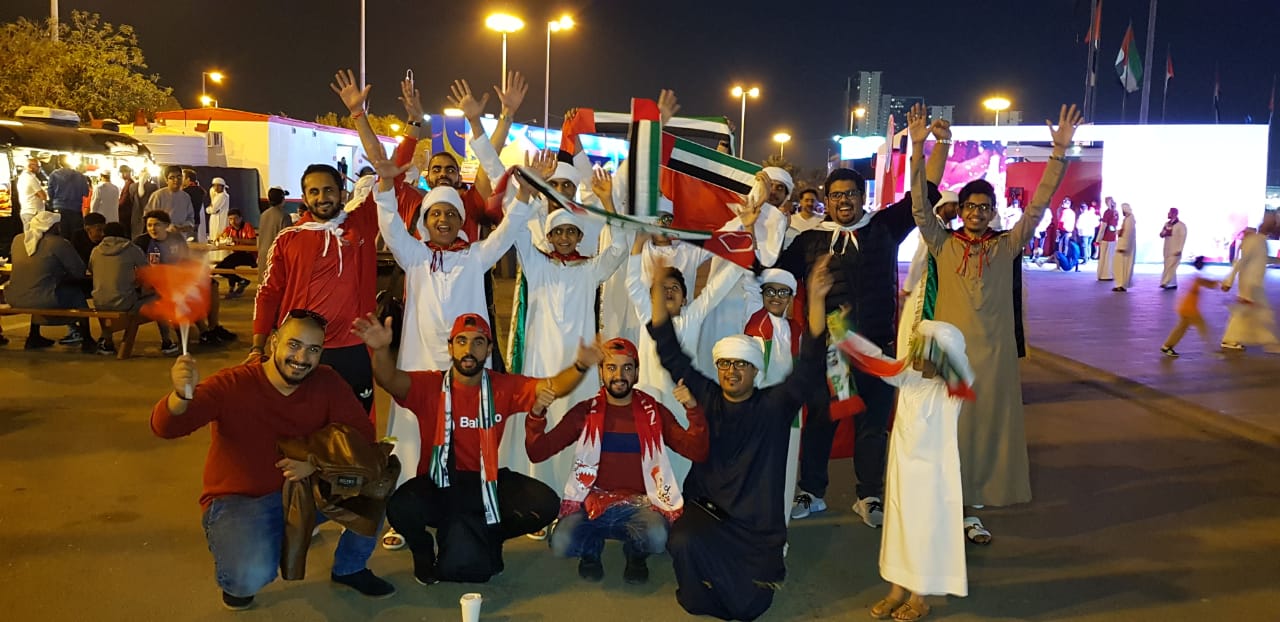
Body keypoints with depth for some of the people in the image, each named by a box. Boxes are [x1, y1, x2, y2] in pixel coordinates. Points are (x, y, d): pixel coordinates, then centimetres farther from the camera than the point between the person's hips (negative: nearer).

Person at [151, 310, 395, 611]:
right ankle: (234, 574, 10)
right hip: (239, 500, -4)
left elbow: (362, 433, -11)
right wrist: (181, 395, -48)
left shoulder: (326, 382, -9)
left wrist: (318, 461, -28)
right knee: (252, 576, -32)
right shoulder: (232, 385, -18)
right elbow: (165, 426, -25)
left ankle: (350, 568, 10)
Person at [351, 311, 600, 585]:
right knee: (401, 508, -33)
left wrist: (580, 366, -35)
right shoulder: (429, 386, -8)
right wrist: (382, 349, -50)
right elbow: (390, 380, -27)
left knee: (545, 503, -18)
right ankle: (424, 550, 8)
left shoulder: (504, 387, -2)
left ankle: (487, 536, 14)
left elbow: (553, 386, -13)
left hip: (487, 482, 2)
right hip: (438, 484, -2)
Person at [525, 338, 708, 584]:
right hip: (592, 501, 0)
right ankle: (592, 548, 6)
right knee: (561, 544, -29)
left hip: (639, 503, 0)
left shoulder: (654, 412, 6)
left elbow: (697, 453, -1)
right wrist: (537, 416, -16)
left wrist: (693, 410, -17)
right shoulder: (585, 412, 6)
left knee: (657, 538, -34)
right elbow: (538, 453, 2)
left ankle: (635, 553, 3)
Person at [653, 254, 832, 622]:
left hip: (758, 525, 0)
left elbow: (809, 365, -15)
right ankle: (699, 590, 3)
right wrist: (658, 288, -10)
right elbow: (671, 353, -1)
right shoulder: (706, 397, 2)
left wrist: (816, 300, -29)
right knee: (683, 543, -32)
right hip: (706, 510, 1)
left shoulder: (775, 406, -3)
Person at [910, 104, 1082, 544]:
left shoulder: (1006, 247, 5)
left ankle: (969, 511, 20)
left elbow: (1039, 205, -1)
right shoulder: (943, 245, 1)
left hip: (994, 354, 2)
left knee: (987, 428, 8)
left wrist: (1059, 152, -10)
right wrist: (919, 148, -20)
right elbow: (920, 206, -9)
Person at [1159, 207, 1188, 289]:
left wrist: (1179, 250, -18)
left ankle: (1165, 283, -12)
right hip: (1167, 249, 7)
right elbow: (1161, 234, 14)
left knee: (1170, 266, -10)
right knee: (1170, 267, 8)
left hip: (1175, 250, -7)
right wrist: (1164, 233, -11)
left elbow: (1183, 238, -11)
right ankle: (1173, 284, 13)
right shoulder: (1167, 223, 13)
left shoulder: (1181, 225, -7)